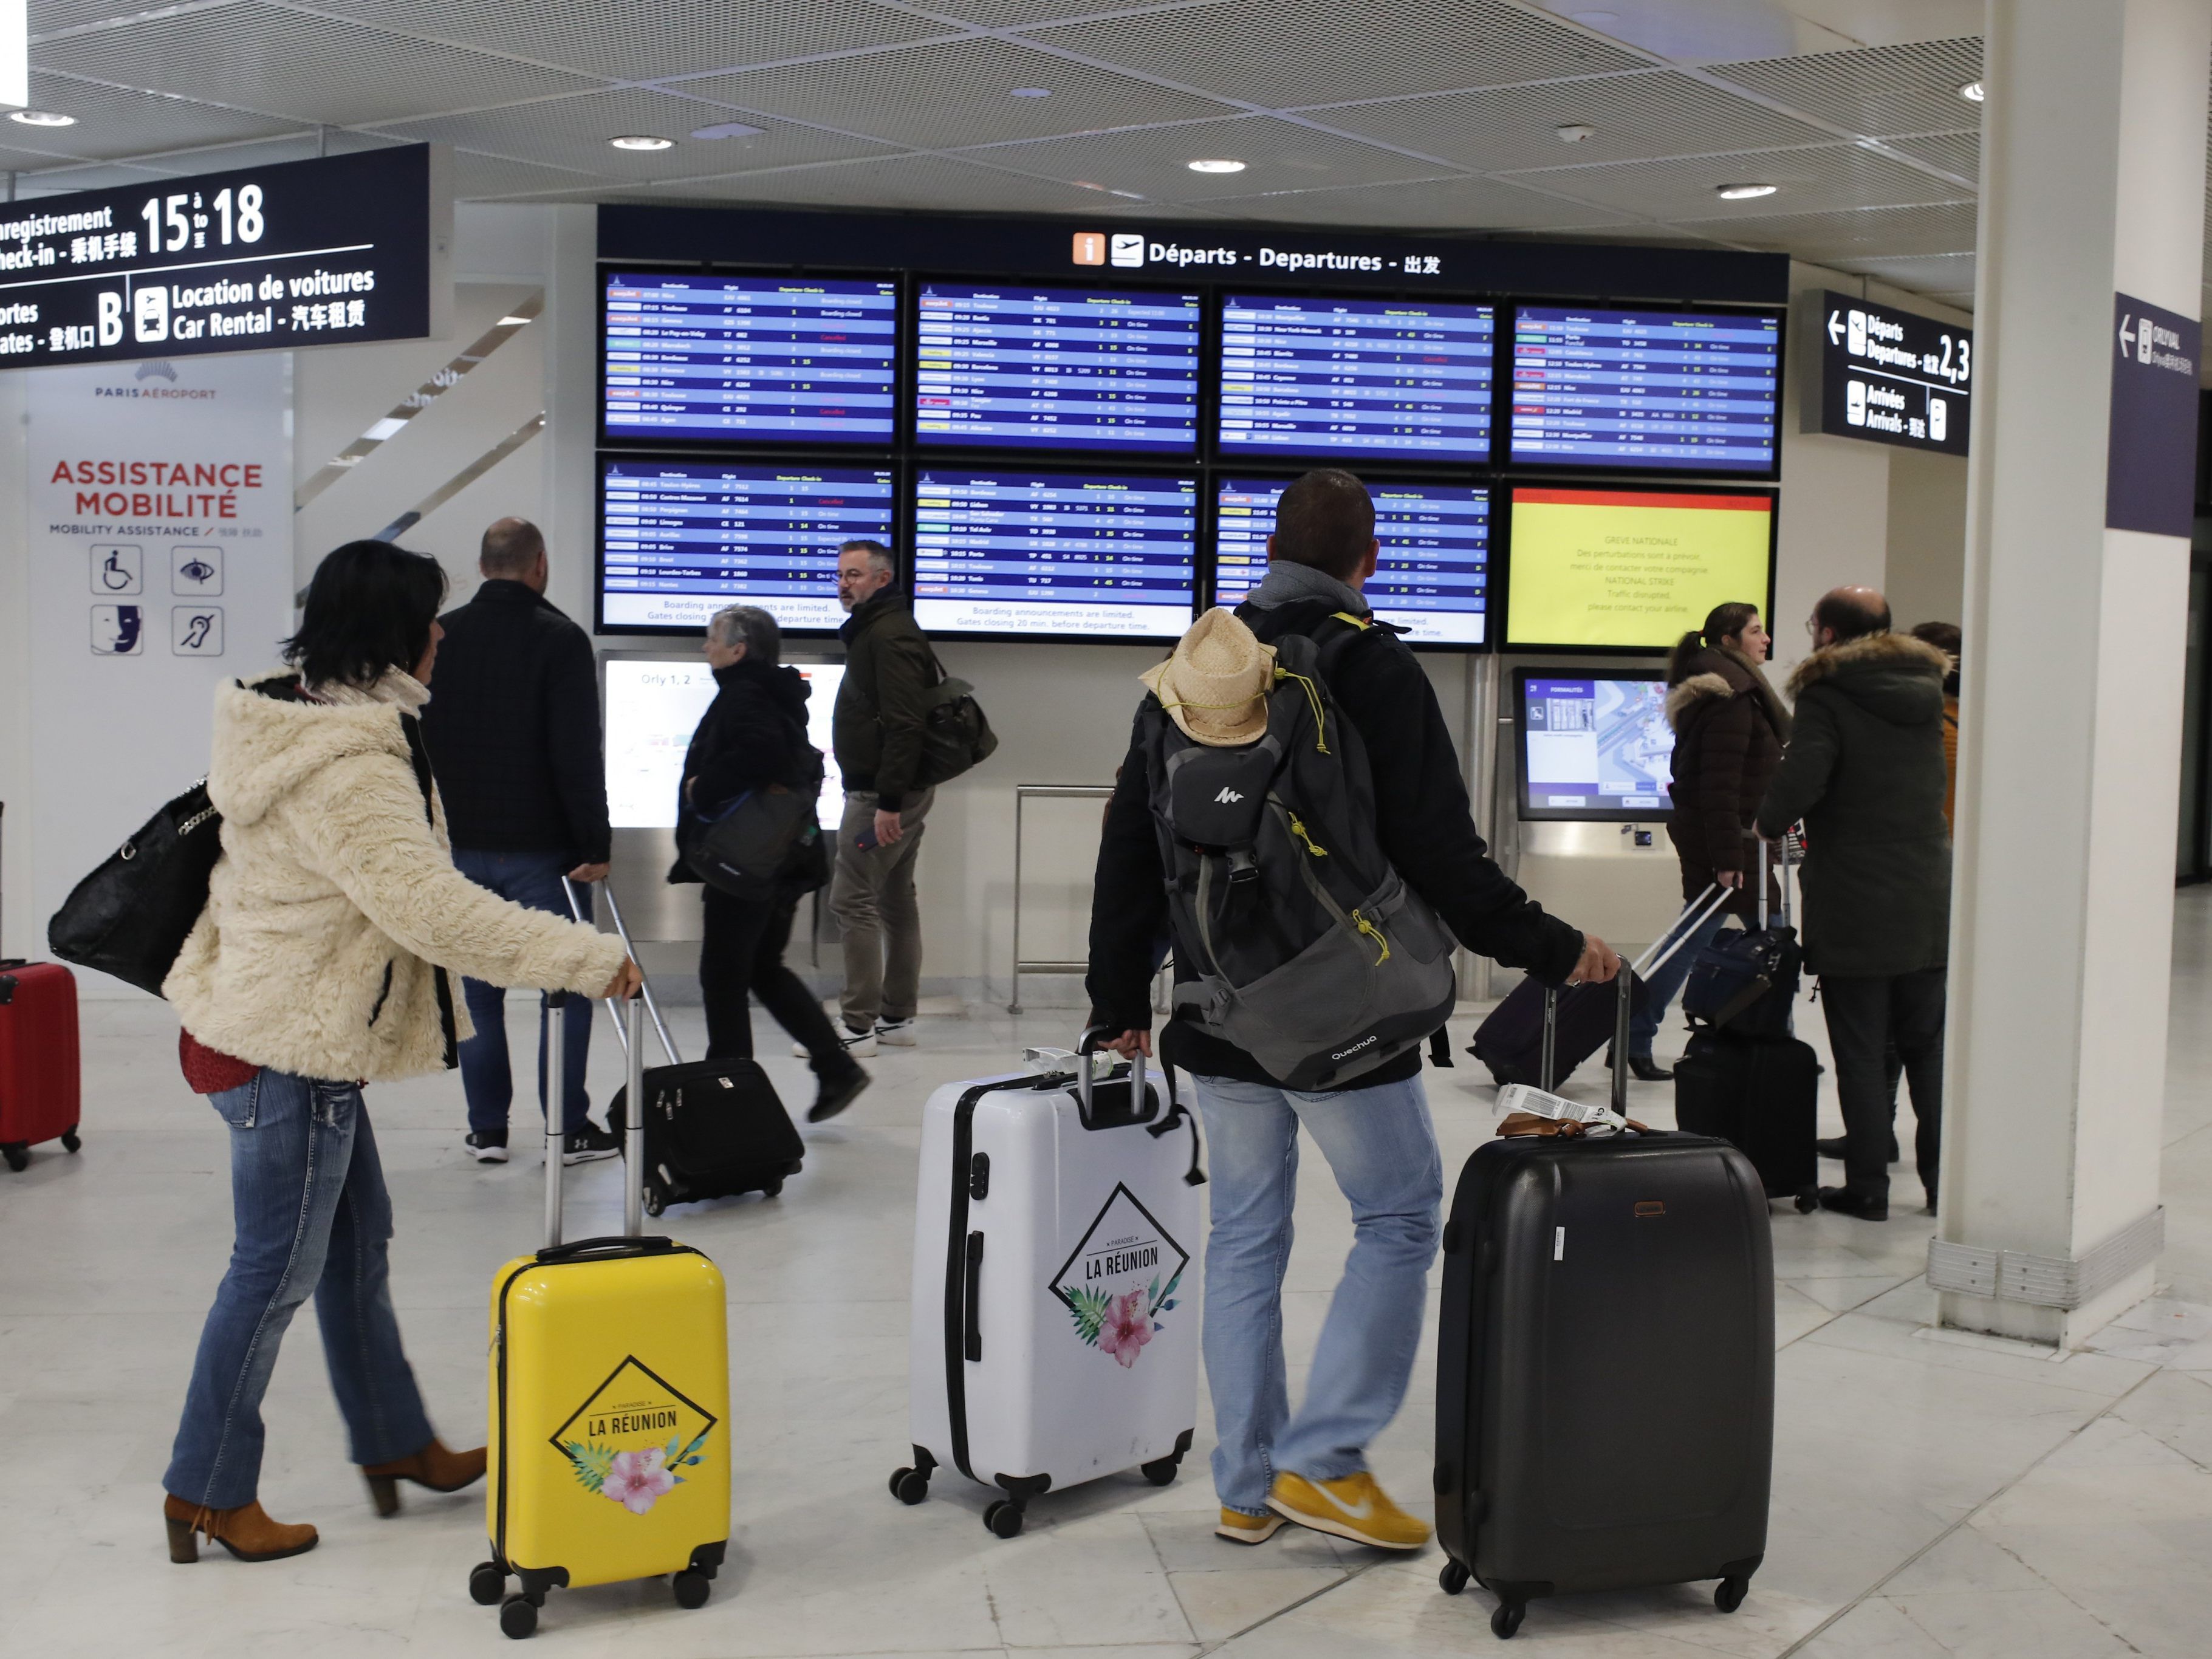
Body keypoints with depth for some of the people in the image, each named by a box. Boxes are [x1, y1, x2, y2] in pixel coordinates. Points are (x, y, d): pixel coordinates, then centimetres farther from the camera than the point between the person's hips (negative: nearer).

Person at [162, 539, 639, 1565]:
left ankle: (394, 1444, 33)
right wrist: (589, 959, -26)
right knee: (278, 1269, 3)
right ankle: (207, 1491, 17)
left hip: (295, 1033, 11)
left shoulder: (299, 725, 9)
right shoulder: (345, 767, -25)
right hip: (289, 1050, -11)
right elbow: (432, 907, -30)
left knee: (357, 1242, 19)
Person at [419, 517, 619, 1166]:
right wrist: (595, 844, -11)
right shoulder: (560, 639, -9)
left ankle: (487, 1129, 14)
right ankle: (570, 1128, 5)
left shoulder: (438, 638, 6)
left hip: (458, 848, 5)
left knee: (478, 988, 11)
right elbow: (578, 755, -15)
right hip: (538, 850, -4)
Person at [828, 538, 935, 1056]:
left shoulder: (888, 637, -16)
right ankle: (897, 1018, 21)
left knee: (851, 901, -8)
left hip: (880, 794, -11)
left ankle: (858, 1028, -6)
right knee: (895, 901, 14)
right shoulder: (880, 630, 18)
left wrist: (887, 802, -27)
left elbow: (904, 726, -24)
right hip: (902, 792, 11)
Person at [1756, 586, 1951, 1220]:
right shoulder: (1926, 693, 10)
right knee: (1929, 1049, 13)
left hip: (1855, 909, -6)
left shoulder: (1829, 697, -11)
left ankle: (1867, 1186, 7)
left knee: (1860, 1054, 2)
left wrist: (1769, 824, -4)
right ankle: (1945, 1181, 18)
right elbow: (1929, 790, 16)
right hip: (1928, 903, 6)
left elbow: (1798, 781, -24)